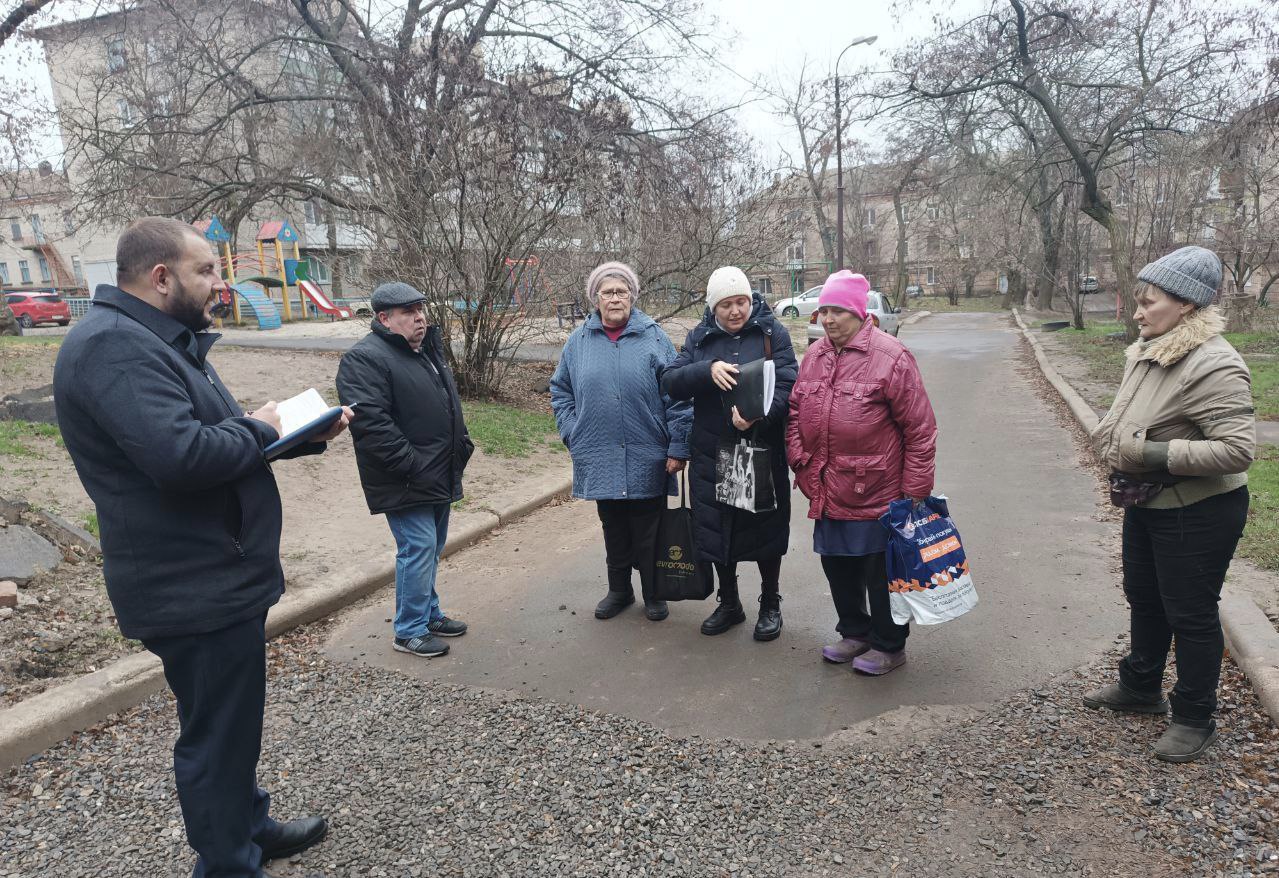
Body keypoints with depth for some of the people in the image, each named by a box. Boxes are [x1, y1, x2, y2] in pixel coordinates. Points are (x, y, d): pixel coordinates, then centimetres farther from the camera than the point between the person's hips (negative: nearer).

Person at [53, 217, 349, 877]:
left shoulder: (165, 340, 15)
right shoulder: (114, 346, -21)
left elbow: (218, 437, 18)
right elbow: (182, 455, -34)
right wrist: (257, 429, -16)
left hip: (219, 577, 11)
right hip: (194, 591, -11)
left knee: (234, 721, 24)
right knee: (217, 734, 5)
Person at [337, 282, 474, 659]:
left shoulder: (428, 349, 15)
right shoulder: (366, 358, -15)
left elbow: (450, 404, 25)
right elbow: (370, 422, -25)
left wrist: (462, 442, 13)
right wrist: (413, 467, -23)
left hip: (439, 478, 9)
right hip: (406, 484, -9)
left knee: (431, 550, 17)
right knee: (418, 549, -5)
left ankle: (430, 613, 32)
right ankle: (409, 631, 10)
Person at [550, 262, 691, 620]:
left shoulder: (654, 338, -3)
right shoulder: (579, 341, 4)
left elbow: (677, 395, -5)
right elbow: (560, 392, 13)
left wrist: (678, 447, -9)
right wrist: (573, 436, 2)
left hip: (647, 460, -2)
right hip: (599, 460, 2)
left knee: (648, 532, 9)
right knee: (613, 530, 16)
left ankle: (653, 594, 27)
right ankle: (619, 590, 34)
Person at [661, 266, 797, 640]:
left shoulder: (772, 332, -3)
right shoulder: (699, 338, 5)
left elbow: (787, 383, -12)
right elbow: (670, 381, -5)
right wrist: (708, 370, -23)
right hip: (712, 455, 3)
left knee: (766, 529, 9)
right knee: (717, 530, 12)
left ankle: (770, 605, 30)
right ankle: (728, 604, 33)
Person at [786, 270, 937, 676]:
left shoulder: (890, 357, -13)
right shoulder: (814, 355, 7)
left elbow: (920, 429, -12)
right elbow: (796, 411, 16)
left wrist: (915, 491, -12)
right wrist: (799, 459, 5)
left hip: (876, 492, -6)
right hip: (828, 491, 7)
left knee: (880, 571, 7)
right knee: (837, 565, 18)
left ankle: (889, 645, 27)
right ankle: (855, 632, 39)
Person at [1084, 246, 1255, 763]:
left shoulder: (1213, 365, -25)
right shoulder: (1147, 351, 2)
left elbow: (1238, 448, -30)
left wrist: (1153, 454, -30)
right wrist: (1111, 438, -1)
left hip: (1198, 513, -9)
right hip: (1145, 505, 9)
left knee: (1191, 614, 6)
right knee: (1144, 598, 22)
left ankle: (1194, 719, 26)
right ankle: (1140, 687, 42)